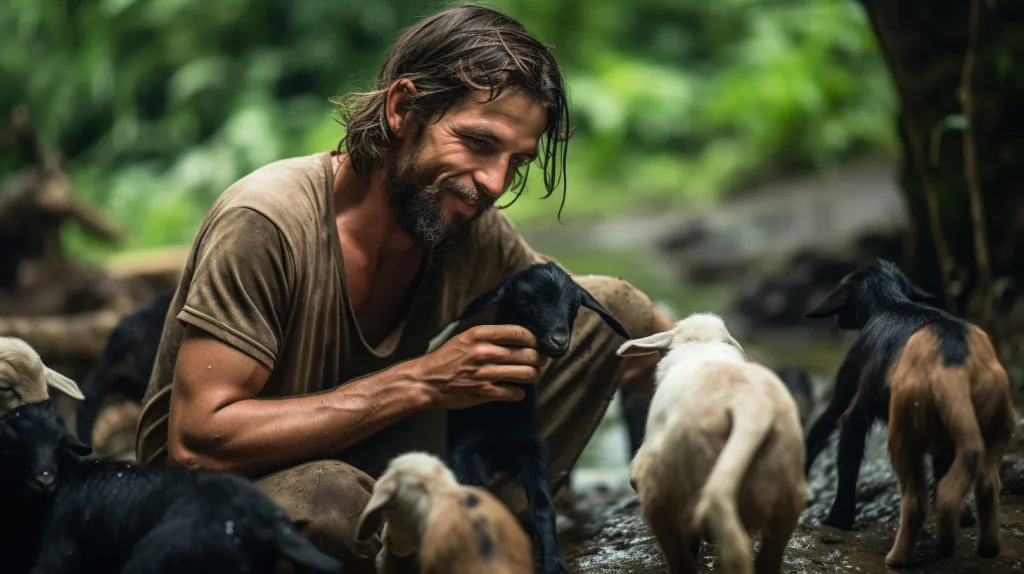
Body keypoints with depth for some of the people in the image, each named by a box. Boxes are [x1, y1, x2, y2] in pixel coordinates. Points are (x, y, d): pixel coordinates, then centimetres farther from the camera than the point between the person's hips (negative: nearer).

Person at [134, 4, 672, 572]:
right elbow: (196, 442, -29)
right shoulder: (267, 224, -25)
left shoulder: (477, 236, -7)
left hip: (371, 470, 6)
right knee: (333, 494, -42)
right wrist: (417, 383, -31)